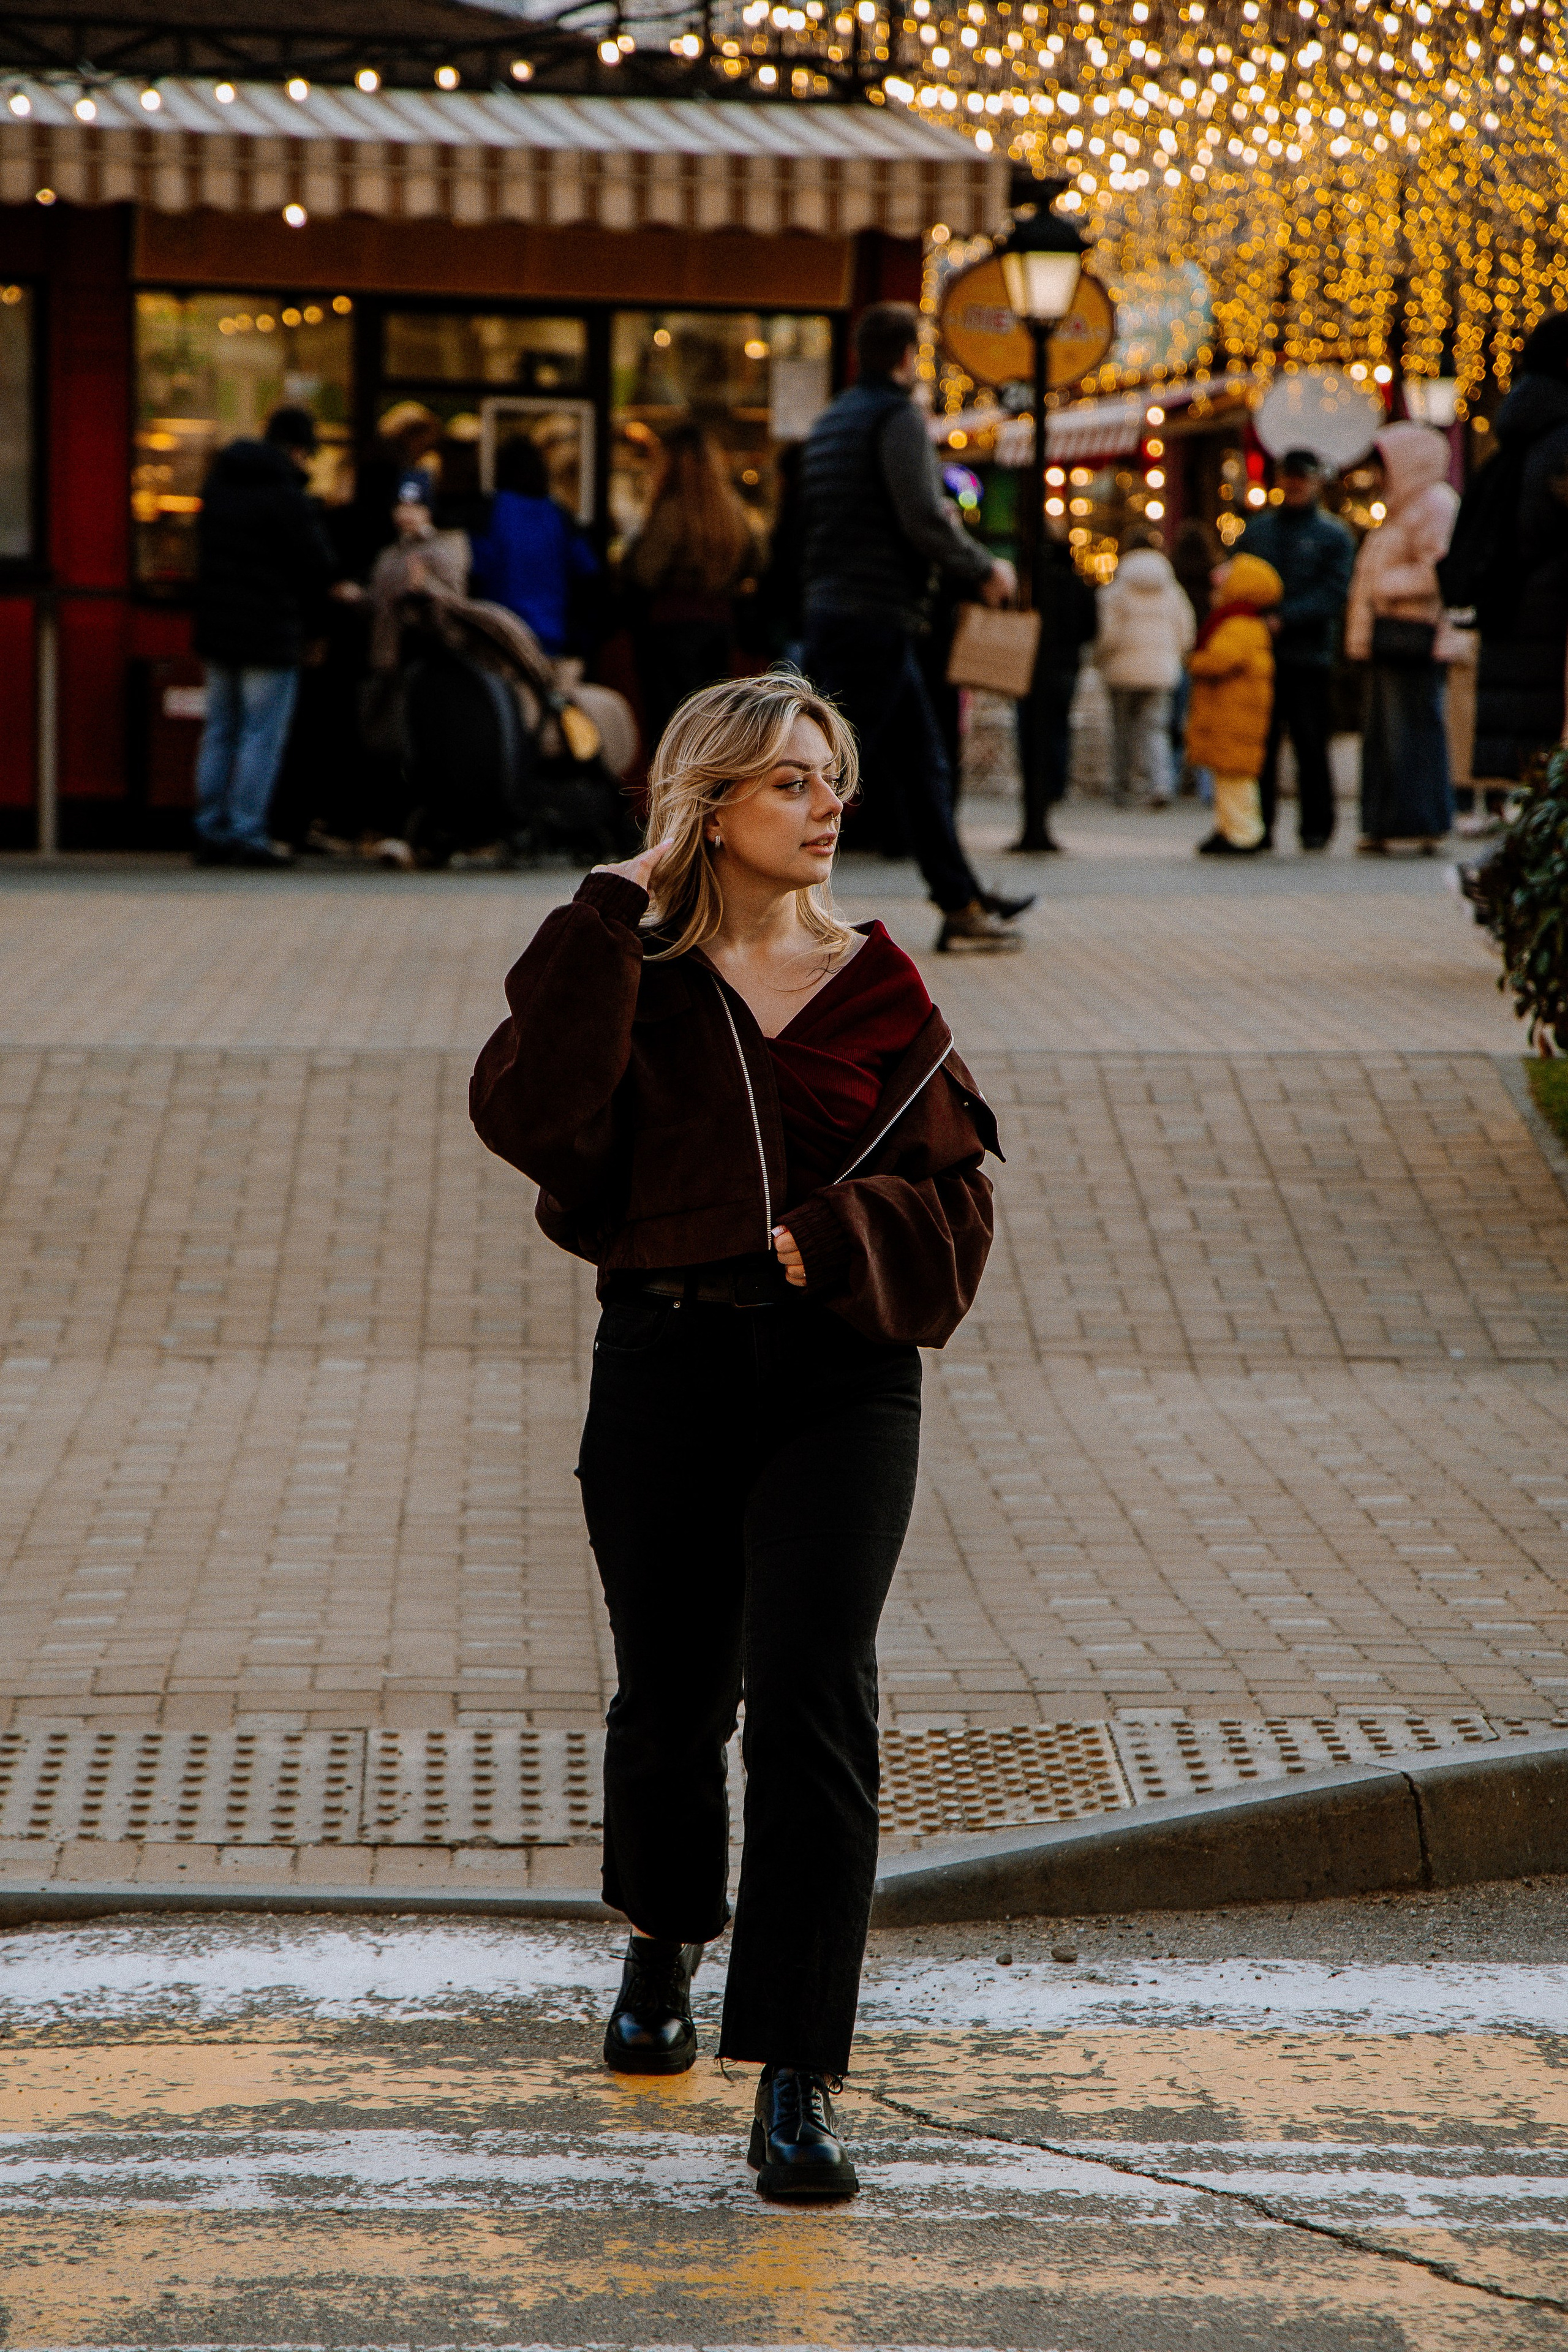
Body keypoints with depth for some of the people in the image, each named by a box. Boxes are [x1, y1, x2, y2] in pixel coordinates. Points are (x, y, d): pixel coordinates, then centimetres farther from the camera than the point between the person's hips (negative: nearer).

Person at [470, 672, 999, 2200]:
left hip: (840, 1375, 0)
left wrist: (827, 1242, -14)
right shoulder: (630, 976, 2)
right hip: (667, 1365, 0)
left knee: (811, 1702, -14)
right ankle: (664, 1947, 43)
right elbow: (528, 1115, -17)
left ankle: (796, 2079, -12)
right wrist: (620, 910, -14)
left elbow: (949, 1198, 5)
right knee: (670, 1696, 12)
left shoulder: (876, 991, 6)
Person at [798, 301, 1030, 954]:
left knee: (921, 767, 14)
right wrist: (984, 570, -4)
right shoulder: (898, 416, -10)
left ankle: (963, 906, 18)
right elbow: (923, 520, -19)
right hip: (877, 617, -10)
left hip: (828, 610, 10)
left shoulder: (831, 419, 18)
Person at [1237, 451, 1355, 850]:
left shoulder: (1334, 536, 7)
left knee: (1310, 744, -3)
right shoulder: (1257, 529, 18)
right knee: (1258, 744, -2)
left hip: (1309, 656, -3)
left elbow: (1333, 595, -4)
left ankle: (1316, 828, 5)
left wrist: (1284, 618, -15)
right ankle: (1257, 826, 2)